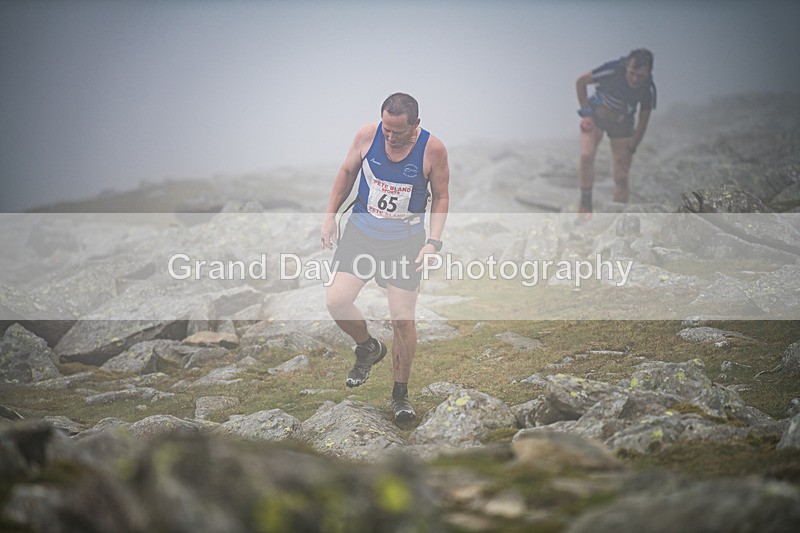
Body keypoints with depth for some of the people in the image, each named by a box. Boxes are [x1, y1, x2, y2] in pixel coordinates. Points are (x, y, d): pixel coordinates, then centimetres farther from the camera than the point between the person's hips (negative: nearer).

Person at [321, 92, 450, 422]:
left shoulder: (433, 149, -15)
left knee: (403, 320, -4)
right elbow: (347, 173, 7)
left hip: (406, 239, -2)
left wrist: (433, 242, -10)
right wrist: (330, 215, 7)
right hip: (362, 231, 2)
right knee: (336, 301, -14)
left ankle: (400, 393, 16)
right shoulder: (368, 135, -10)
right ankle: (368, 348, 18)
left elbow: (441, 197, -2)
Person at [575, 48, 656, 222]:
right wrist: (586, 112, -15)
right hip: (596, 116, -1)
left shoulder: (648, 89, -23)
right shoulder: (612, 71, -31)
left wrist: (631, 148, -8)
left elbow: (643, 120, -8)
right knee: (586, 155, -24)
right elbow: (580, 82, -15)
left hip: (622, 123, 2)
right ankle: (585, 205, -12)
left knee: (621, 176, -4)